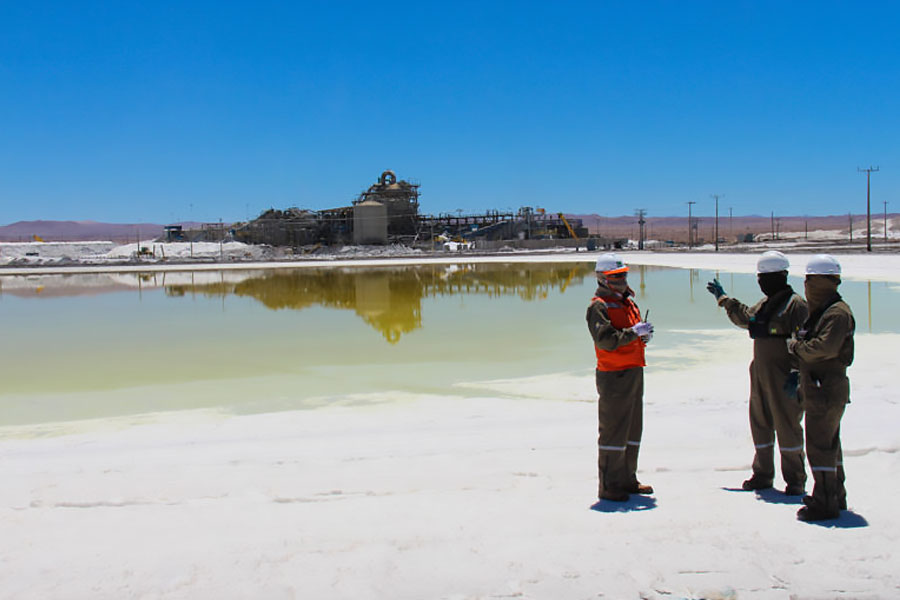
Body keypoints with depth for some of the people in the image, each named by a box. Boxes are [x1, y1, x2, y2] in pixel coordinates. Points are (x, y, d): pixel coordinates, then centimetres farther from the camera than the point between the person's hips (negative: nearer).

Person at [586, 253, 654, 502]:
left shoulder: (628, 303, 17)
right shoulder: (598, 307, -10)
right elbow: (605, 339, -23)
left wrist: (645, 334, 1)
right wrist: (634, 332, -24)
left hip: (634, 372, 9)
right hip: (613, 376, -9)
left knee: (633, 429, 15)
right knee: (613, 431, -5)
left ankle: (627, 479, 27)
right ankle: (608, 486, 2)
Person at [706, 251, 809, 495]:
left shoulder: (795, 304, -11)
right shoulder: (764, 304, 14)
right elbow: (744, 318, 35)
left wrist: (796, 374, -21)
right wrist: (723, 299, 38)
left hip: (783, 377, -8)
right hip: (760, 373, 8)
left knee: (787, 425, -2)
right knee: (760, 423, 13)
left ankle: (795, 479, 9)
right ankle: (763, 474, 25)